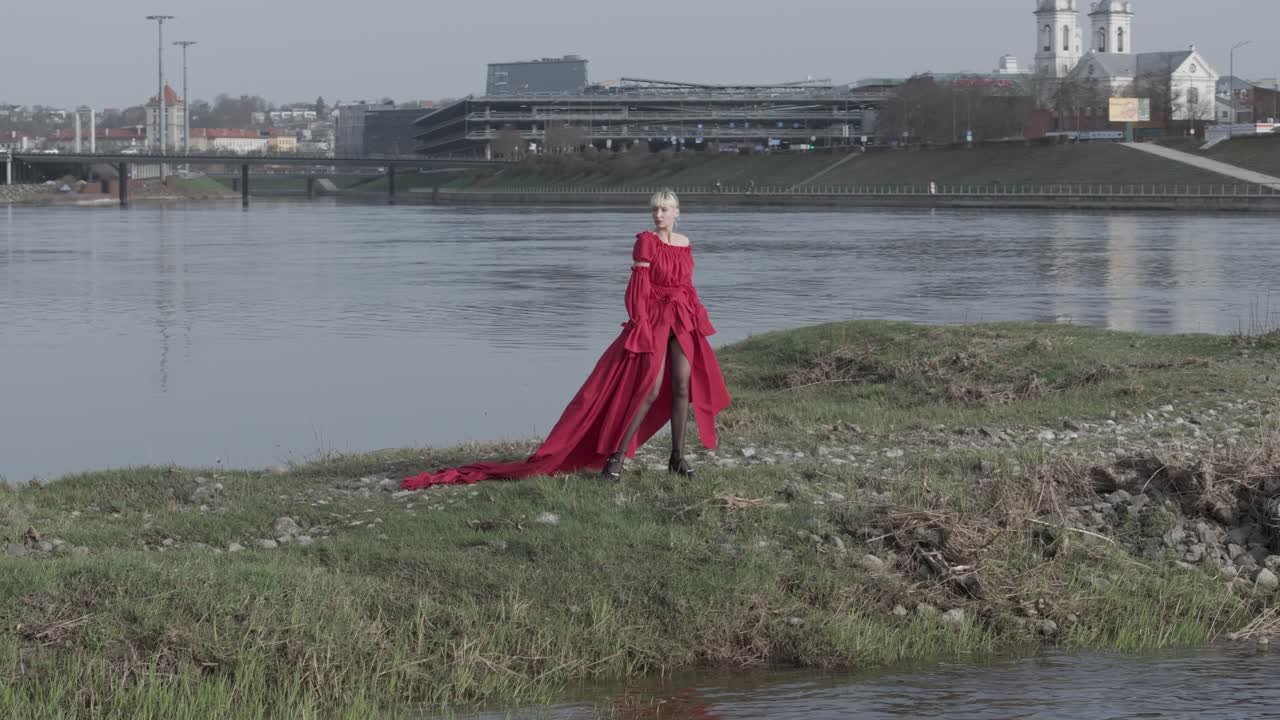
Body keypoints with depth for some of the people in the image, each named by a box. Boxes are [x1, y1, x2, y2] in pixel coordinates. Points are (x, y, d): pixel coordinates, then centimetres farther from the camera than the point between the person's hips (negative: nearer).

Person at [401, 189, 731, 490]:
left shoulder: (684, 244, 11)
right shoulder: (646, 241, -7)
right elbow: (637, 287, -10)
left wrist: (699, 323, 15)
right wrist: (640, 327, -15)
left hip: (683, 322, 6)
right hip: (653, 319, -6)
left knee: (682, 386, 2)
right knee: (649, 388, -11)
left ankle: (678, 457, 10)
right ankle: (615, 458, -5)